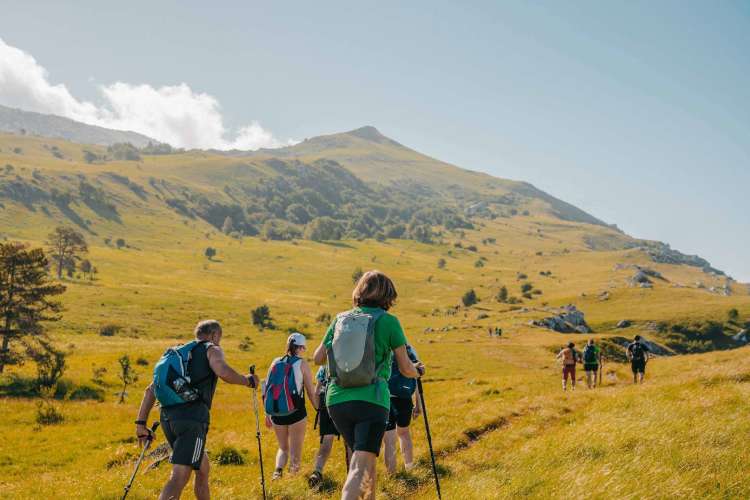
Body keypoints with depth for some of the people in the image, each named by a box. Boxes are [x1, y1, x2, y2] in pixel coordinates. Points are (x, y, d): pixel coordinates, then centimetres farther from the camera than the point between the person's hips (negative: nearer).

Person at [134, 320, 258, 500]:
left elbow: (150, 389, 22)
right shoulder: (212, 350, 9)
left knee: (202, 468, 25)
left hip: (168, 418, 7)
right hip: (193, 418, -7)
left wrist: (141, 423, 20)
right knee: (180, 477, -16)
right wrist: (247, 380, 3)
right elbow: (224, 372, -14)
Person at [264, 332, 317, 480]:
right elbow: (311, 393, -3)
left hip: (277, 413, 4)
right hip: (297, 412, -4)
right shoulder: (302, 364, -3)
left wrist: (267, 414, 15)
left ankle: (278, 470, -5)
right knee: (295, 450, 8)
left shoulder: (276, 363, 7)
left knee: (283, 448, 19)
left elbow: (267, 389, 7)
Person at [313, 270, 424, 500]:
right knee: (360, 466, -10)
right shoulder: (388, 321, -2)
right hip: (371, 400, -5)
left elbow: (318, 358, 13)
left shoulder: (341, 319, 8)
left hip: (337, 400, 5)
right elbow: (405, 369, 2)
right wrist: (418, 370, 25)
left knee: (365, 457, 24)